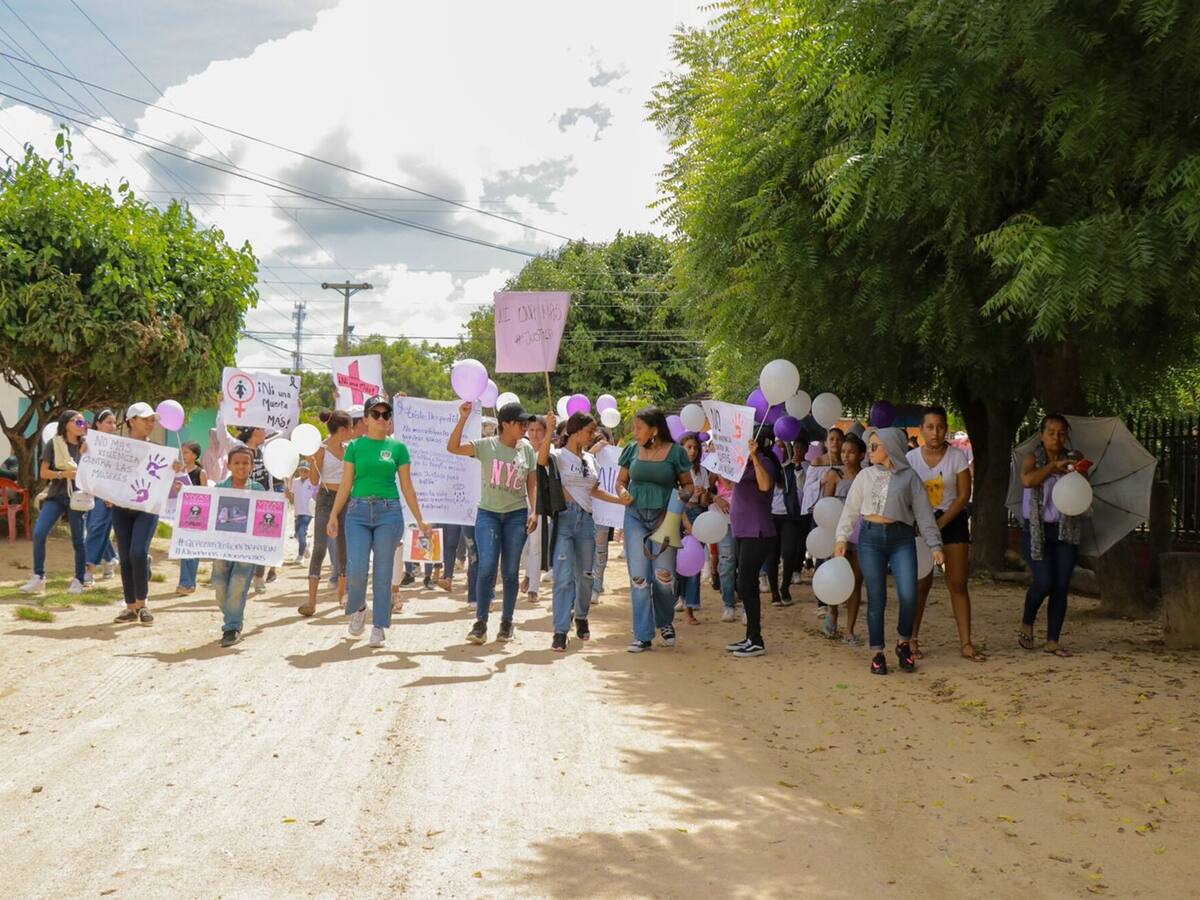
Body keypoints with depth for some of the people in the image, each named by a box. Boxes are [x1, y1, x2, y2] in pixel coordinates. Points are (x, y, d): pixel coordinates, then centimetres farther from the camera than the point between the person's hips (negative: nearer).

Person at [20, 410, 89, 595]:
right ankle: (38, 578, -5)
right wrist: (63, 474, -18)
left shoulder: (85, 446, 6)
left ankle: (79, 580, 13)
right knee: (39, 533, -13)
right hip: (56, 496, -1)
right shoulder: (53, 444, 0)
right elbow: (44, 473, -3)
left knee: (78, 539, 2)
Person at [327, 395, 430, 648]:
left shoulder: (397, 447, 6)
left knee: (383, 573, 2)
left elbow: (407, 487, 9)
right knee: (356, 569, -10)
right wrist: (334, 516, -1)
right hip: (358, 512, 0)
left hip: (389, 512, 0)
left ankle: (379, 627, 12)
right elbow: (345, 484, 7)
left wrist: (420, 520, 7)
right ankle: (357, 608, 21)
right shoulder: (355, 446, 6)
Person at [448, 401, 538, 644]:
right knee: (487, 567, -12)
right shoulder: (487, 446, -4)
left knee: (510, 571, 5)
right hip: (488, 513, -2)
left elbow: (532, 484, 9)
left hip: (517, 515, 2)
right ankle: (480, 623, -4)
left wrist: (534, 511, -2)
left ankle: (507, 622, 16)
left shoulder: (527, 450, 4)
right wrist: (463, 419, -21)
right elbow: (453, 448, -15)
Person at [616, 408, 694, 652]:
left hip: (664, 517, -2)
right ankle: (643, 636, 6)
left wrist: (684, 495, -17)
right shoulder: (632, 449, 5)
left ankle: (665, 622, 27)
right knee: (638, 577, -1)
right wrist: (622, 492, -9)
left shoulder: (675, 451, -3)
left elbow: (687, 484, 5)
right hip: (635, 515, 2)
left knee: (664, 575, -2)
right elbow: (621, 480, 13)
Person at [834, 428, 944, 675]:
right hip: (870, 537, 1)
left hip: (901, 538, -1)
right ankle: (877, 653, 10)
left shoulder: (909, 477, 5)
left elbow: (924, 512, 5)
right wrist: (842, 537, -1)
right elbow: (851, 508, 10)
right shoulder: (865, 476, 10)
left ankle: (904, 643, 13)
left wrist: (934, 545, 0)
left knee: (908, 596, -11)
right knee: (876, 598, 1)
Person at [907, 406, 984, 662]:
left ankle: (966, 643, 1)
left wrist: (940, 523, -14)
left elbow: (964, 495, -8)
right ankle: (912, 639, 11)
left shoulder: (957, 456, -7)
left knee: (958, 583, -1)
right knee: (922, 582, 1)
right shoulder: (911, 458, -4)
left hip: (952, 521, 0)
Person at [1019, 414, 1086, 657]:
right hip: (1037, 530, -3)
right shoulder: (1034, 459, 1)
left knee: (1061, 586, 0)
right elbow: (1027, 480, -22)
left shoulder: (1071, 461, 9)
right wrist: (1053, 465, -23)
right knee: (1044, 582, -14)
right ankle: (1026, 625, 12)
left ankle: (1053, 640, 7)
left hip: (1065, 530, 3)